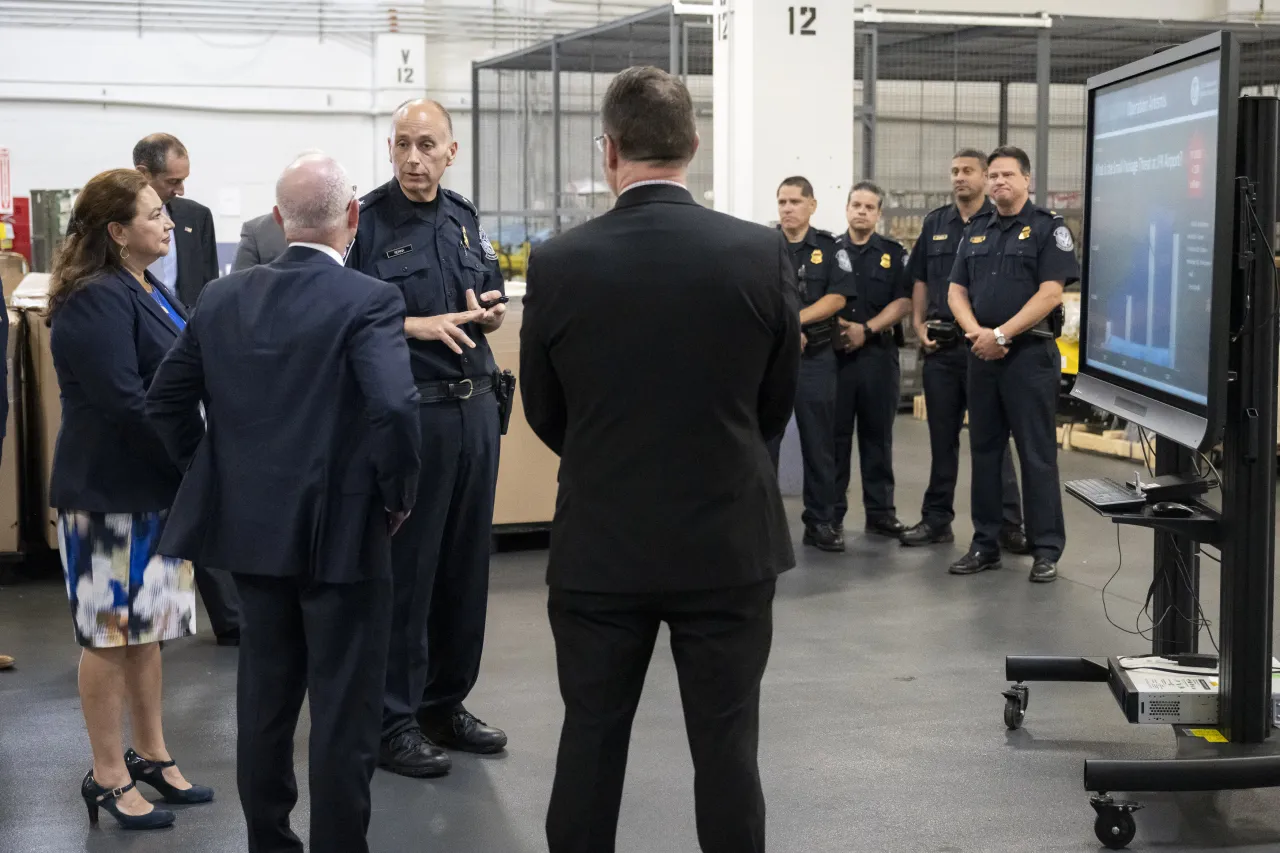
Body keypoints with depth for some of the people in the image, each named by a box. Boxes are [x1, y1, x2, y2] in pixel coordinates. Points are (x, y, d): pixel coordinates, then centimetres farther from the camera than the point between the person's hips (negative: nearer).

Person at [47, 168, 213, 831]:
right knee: (111, 632, 1)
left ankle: (151, 756, 28)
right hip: (108, 493, -9)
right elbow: (124, 402, -24)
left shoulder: (145, 291, 12)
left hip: (155, 488, 9)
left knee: (146, 628, 17)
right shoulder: (95, 300, -18)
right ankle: (108, 777, 12)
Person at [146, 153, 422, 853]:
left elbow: (162, 403, 7)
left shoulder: (223, 298, 2)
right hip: (342, 533, -6)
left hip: (250, 527, 6)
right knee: (343, 711, 5)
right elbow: (394, 407, -27)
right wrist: (398, 495, -11)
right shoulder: (369, 300, -15)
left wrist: (213, 477, 16)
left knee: (265, 696, 17)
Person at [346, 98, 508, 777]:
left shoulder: (463, 219, 12)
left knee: (465, 562, 12)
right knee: (404, 568, -1)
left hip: (474, 407, 7)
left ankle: (446, 704, 25)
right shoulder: (366, 221, -7)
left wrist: (485, 312, -1)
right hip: (407, 410, -6)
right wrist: (417, 325, -19)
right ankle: (393, 721, 9)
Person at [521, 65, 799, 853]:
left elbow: (545, 414, 3)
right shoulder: (764, 254, -9)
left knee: (590, 742, 12)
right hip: (729, 542, 0)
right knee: (726, 746, 9)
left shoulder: (559, 264, -9)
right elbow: (779, 403, 3)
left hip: (600, 544, 0)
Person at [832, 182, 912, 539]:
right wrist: (835, 327, -12)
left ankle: (881, 512, 11)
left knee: (877, 435, 5)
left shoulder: (894, 254, 8)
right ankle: (832, 513, 6)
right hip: (834, 351, 0)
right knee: (835, 435, 1)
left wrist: (866, 329, -11)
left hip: (879, 353, 1)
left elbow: (903, 301, 0)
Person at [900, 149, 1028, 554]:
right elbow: (920, 281, 17)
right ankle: (937, 519, 19)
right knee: (942, 435, 11)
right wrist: (919, 325, 5)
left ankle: (1008, 524, 2)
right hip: (940, 345, 5)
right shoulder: (935, 223, 13)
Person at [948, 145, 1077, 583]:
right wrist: (977, 333, -9)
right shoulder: (976, 231, 14)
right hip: (982, 354, 6)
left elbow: (1050, 293, -13)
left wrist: (1001, 334, -17)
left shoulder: (1048, 228, -4)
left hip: (1030, 354, -6)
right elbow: (957, 292, 10)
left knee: (1036, 454, -2)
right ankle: (985, 544, 18)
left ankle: (1047, 549, 4)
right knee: (984, 451, 10)